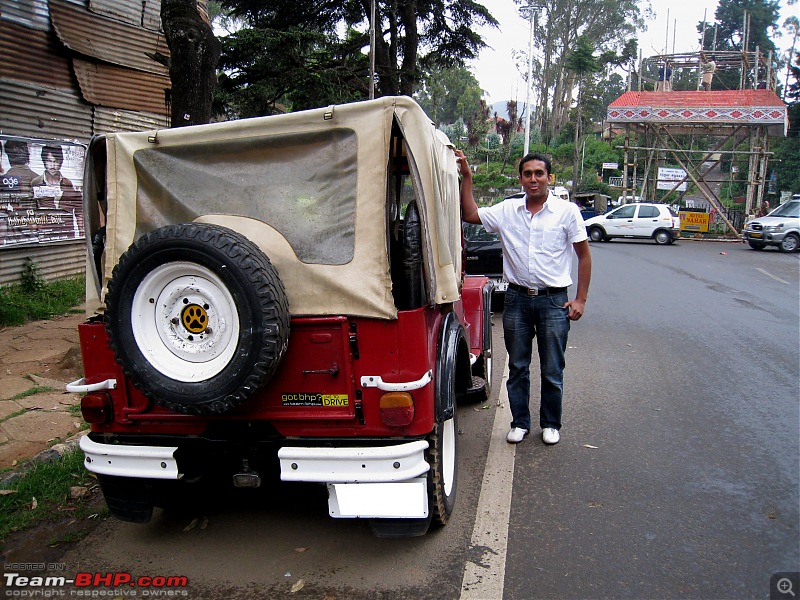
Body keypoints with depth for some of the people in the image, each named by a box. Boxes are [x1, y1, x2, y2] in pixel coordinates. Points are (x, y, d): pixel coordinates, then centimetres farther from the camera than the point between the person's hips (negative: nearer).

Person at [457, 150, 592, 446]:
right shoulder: (507, 210, 4)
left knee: (552, 370, 7)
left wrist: (580, 299, -5)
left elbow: (584, 256, 0)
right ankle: (520, 422, 26)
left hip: (553, 301, -2)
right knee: (517, 366, 11)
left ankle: (550, 424, 25)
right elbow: (470, 214, 7)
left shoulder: (567, 211, -3)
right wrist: (466, 177, -2)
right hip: (517, 299, 3)